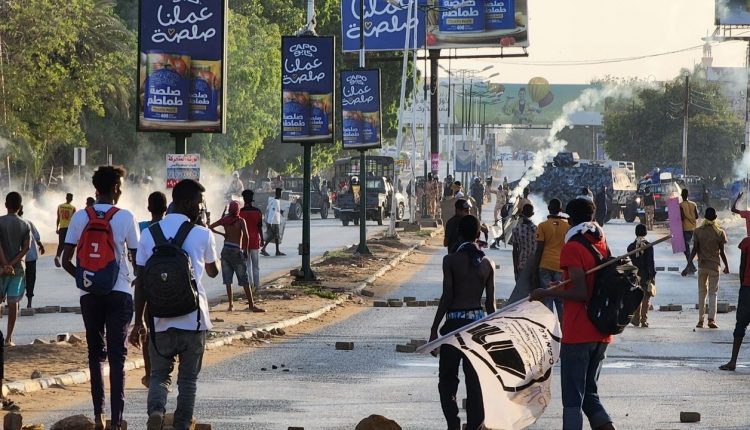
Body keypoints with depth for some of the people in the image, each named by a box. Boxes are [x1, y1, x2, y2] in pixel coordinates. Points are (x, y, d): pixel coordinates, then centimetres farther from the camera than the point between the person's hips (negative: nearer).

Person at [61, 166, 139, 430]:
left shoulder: (80, 217, 1)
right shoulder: (125, 217, -6)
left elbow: (66, 261, -1)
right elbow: (137, 259, -2)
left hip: (89, 295, 2)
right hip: (119, 294, -2)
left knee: (96, 354, 14)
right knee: (117, 357, -2)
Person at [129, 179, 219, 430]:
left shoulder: (150, 234, 3)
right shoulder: (202, 235, -4)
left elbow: (141, 282, 3)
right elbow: (213, 271, 15)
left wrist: (138, 322, 9)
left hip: (161, 320, 2)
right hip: (193, 319, -2)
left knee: (159, 374, 12)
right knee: (188, 378, 11)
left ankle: (156, 410, -16)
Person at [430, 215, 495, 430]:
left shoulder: (451, 260, -9)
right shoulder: (487, 264, 2)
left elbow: (447, 297, -10)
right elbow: (490, 302, 5)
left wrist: (434, 328, -3)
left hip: (455, 322, -3)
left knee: (447, 380, 6)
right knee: (475, 380, 9)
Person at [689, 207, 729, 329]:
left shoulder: (698, 231, -3)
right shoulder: (719, 232, -7)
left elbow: (694, 249, -6)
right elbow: (722, 252, -3)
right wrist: (726, 266, 10)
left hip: (702, 265, 2)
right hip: (714, 265, -2)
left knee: (702, 292, 13)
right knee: (713, 293, 3)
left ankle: (700, 320, 12)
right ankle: (711, 319, -10)